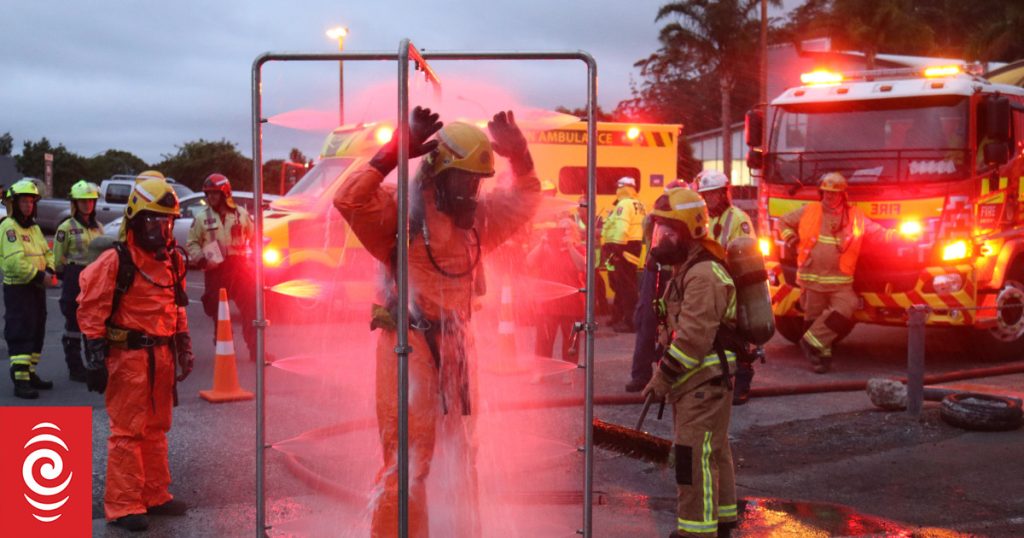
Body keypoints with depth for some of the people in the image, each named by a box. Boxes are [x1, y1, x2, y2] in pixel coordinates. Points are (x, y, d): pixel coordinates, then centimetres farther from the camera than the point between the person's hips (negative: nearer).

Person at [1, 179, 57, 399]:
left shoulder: (34, 227, 16)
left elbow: (47, 252, 16)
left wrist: (49, 271, -4)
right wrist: (39, 275, -20)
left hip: (37, 288, 9)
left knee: (36, 332, 14)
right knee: (20, 334, -10)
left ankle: (30, 374, 25)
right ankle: (20, 381, -10)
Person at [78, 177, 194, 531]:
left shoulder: (173, 260, 10)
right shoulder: (115, 261, -11)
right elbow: (91, 310, -12)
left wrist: (184, 347, 18)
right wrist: (95, 356, -15)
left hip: (161, 355, 7)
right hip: (127, 355, -7)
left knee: (156, 429, 15)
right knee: (127, 432, -3)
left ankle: (154, 495, 26)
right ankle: (123, 506, 4)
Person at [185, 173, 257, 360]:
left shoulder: (241, 214, 6)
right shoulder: (202, 217, 3)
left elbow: (253, 237, 16)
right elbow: (192, 243, 7)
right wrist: (199, 258, -10)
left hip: (240, 267, 1)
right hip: (215, 269, -1)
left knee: (251, 307, -2)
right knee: (219, 311, 5)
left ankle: (255, 350, 5)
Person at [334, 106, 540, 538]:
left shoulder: (477, 214, 10)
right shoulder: (402, 208, -12)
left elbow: (526, 199, 23)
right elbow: (349, 199, -30)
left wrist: (519, 154, 7)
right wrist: (395, 153, -31)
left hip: (454, 342, 8)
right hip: (409, 343, -8)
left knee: (462, 452, 21)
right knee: (408, 458, -6)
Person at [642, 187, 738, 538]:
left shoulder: (703, 275, -20)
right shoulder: (687, 270, 15)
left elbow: (693, 337, -25)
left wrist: (663, 376, -19)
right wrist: (666, 374, 15)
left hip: (704, 381, -11)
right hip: (699, 381, 11)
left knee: (695, 456, -9)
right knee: (712, 452, 19)